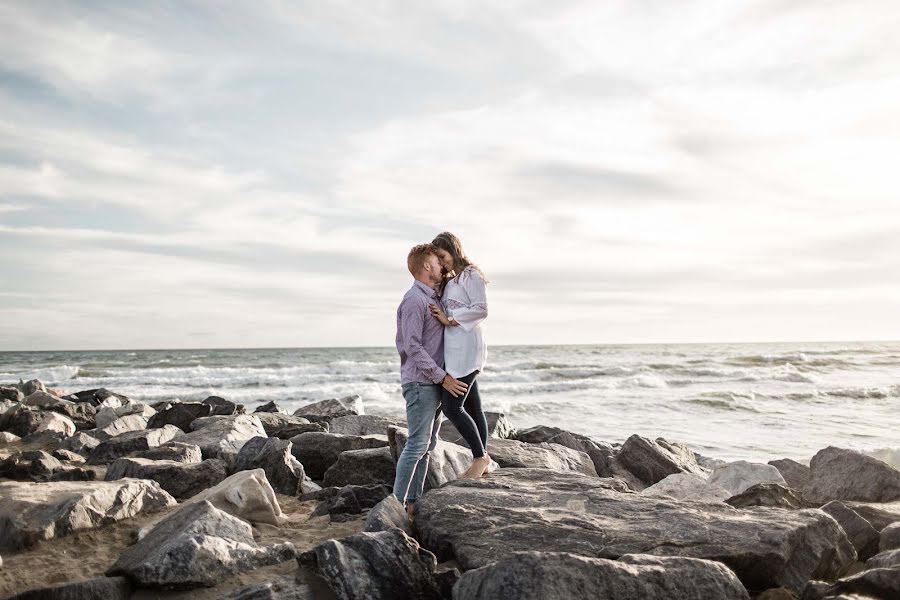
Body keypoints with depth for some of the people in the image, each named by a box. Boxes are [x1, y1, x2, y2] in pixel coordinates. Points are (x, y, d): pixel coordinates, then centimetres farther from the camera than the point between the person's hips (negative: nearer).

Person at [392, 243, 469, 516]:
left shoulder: (433, 298, 16)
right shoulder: (414, 300, -14)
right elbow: (413, 346, -20)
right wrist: (443, 377, -19)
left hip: (434, 382, 10)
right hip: (420, 382, -10)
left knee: (428, 443, 11)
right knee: (418, 443, -8)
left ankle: (414, 500, 17)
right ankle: (398, 502, -2)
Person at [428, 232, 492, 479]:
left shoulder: (471, 275, -6)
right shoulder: (450, 280, 20)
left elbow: (481, 310, -15)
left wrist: (449, 319, -15)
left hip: (465, 350, -9)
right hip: (454, 351, 9)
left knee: (452, 407, -12)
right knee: (472, 407, 11)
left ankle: (480, 457, -1)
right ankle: (481, 460, 17)